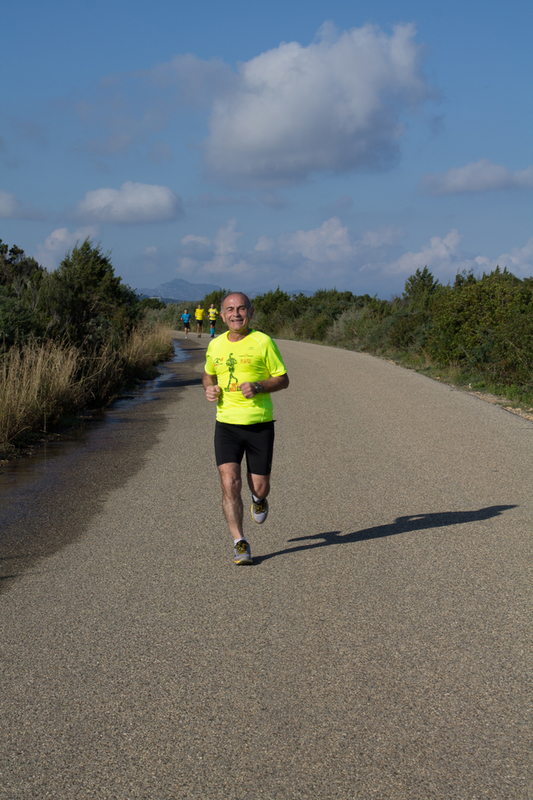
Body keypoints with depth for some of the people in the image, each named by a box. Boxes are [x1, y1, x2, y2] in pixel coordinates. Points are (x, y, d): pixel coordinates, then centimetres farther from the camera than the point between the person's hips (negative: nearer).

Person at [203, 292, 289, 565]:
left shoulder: (263, 342, -4)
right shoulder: (215, 345, 7)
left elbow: (283, 379, 0)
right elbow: (208, 374, 25)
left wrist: (258, 387, -19)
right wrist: (210, 389, 2)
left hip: (260, 424, -2)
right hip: (227, 424, 2)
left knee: (260, 487, 5)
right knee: (230, 484, -13)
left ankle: (258, 499, 44)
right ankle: (240, 544, -6)